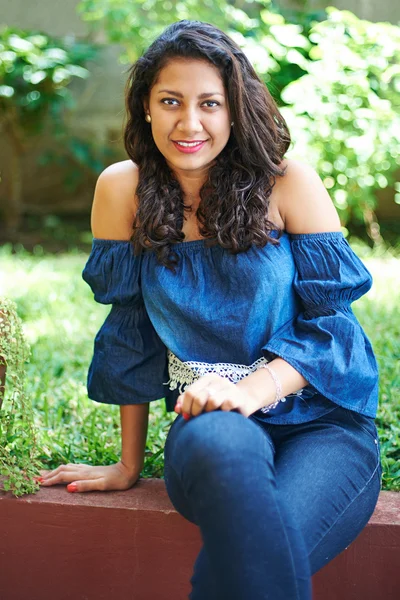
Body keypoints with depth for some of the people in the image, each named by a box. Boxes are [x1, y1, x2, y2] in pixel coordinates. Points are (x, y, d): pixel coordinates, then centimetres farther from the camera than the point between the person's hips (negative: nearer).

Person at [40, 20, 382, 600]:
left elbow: (331, 320, -4)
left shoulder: (289, 183, -3)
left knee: (263, 547, -33)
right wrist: (129, 464, 7)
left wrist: (251, 390, -22)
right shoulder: (123, 189, 1)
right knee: (220, 446, -36)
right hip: (212, 423, 1)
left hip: (322, 423, -1)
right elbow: (129, 335, 5)